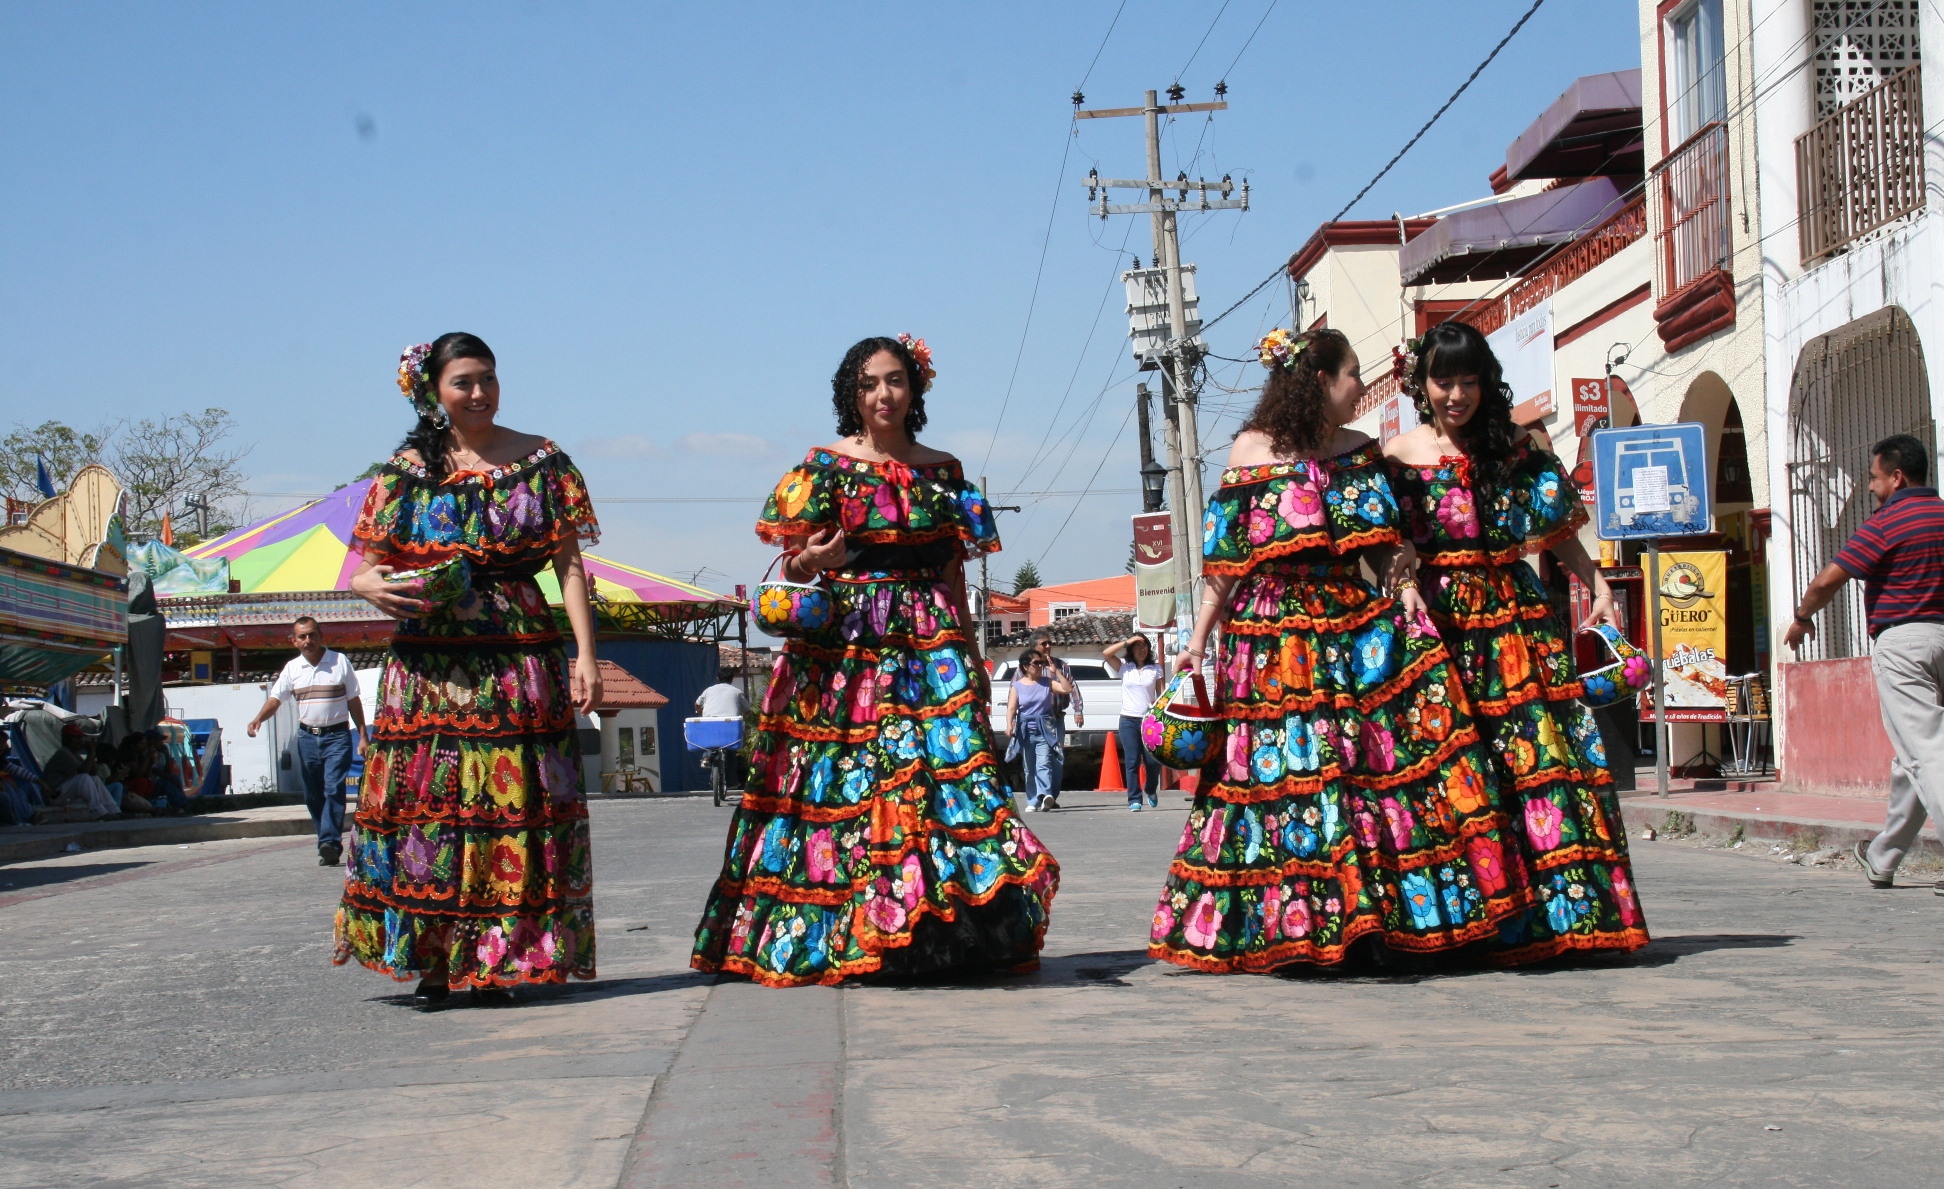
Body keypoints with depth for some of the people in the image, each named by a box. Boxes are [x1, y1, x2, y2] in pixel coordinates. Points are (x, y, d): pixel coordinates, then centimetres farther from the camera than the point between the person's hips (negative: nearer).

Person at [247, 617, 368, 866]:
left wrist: (362, 735, 2)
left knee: (333, 788, -16)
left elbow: (354, 700, 5)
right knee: (313, 795, 5)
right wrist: (258, 719, -19)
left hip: (337, 735, -4)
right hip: (307, 736, 4)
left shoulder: (340, 661, 1)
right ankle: (328, 845, 13)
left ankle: (330, 843, -23)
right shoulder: (292, 668, 6)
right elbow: (275, 698, 1)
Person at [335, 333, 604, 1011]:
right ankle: (432, 962, 4)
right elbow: (366, 568, 10)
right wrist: (372, 586, -14)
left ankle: (497, 962, 2)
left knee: (515, 804, -4)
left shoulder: (542, 462, 7)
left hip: (522, 659, -1)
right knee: (425, 803, -3)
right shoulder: (406, 470, 9)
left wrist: (585, 653, -6)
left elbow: (570, 566, 4)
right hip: (429, 663, 1)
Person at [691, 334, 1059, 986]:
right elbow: (794, 568, 3)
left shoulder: (943, 470, 13)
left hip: (931, 642, 3)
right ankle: (842, 940, -4)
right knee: (848, 780, -8)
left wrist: (971, 653, 13)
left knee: (949, 770, -7)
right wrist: (810, 562, -20)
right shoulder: (825, 467, 4)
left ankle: (947, 936, -4)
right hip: (846, 642, -3)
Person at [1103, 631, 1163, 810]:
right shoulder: (1124, 667, 6)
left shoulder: (1155, 669, 7)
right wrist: (1126, 642, -5)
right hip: (1129, 721, 0)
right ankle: (1134, 800, -2)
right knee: (1132, 761, -4)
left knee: (1153, 761, -2)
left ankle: (1150, 790, 27)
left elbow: (1161, 695, 8)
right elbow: (1106, 653, -5)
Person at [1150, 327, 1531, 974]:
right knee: (1280, 768, -4)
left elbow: (1386, 544, 11)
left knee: (1375, 762, -6)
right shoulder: (1252, 450, 2)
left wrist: (1409, 600, -7)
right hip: (1271, 635, -3)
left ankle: (1383, 923, -3)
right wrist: (1198, 638, -2)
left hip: (1356, 627, 3)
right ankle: (1284, 925, 4)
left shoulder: (1362, 453, 12)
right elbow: (1225, 556, 3)